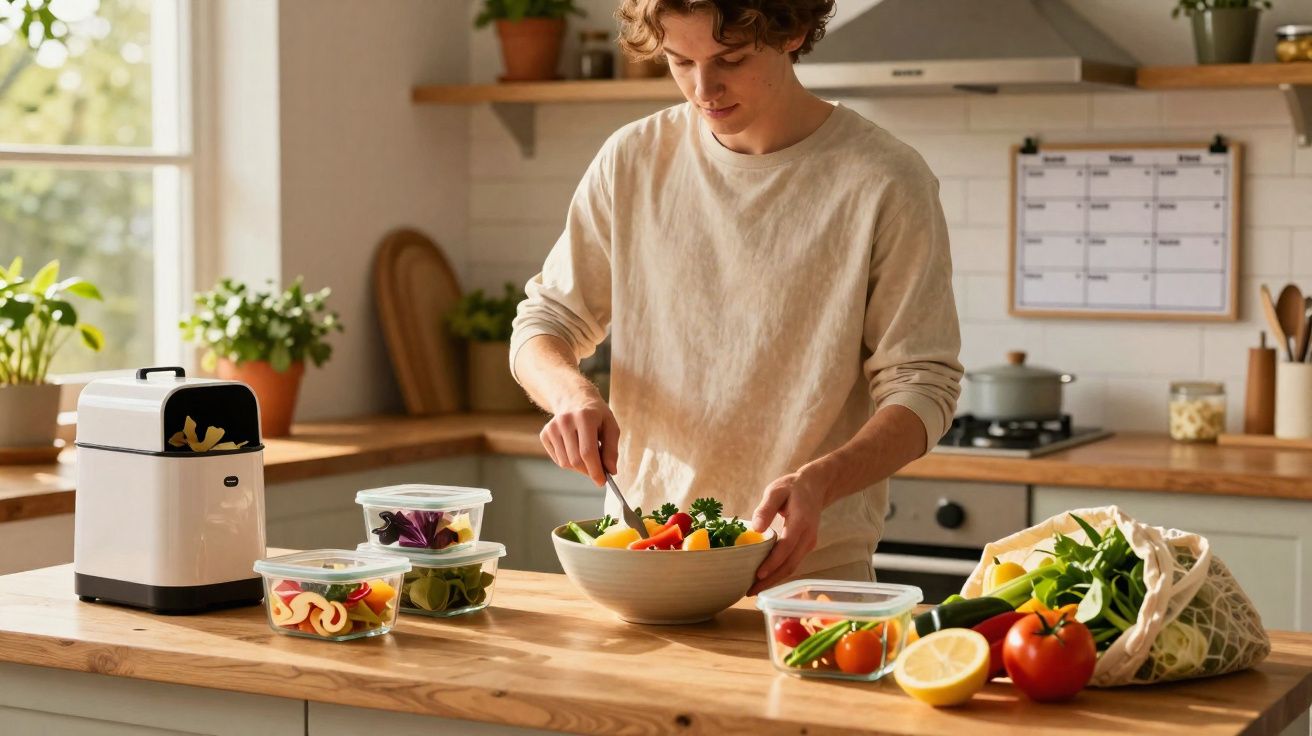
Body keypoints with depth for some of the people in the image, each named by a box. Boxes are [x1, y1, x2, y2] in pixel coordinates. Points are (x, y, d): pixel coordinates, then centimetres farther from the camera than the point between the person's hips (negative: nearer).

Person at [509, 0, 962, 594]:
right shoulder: (632, 160, 6)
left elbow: (921, 387, -5)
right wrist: (570, 392, -11)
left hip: (811, 566, -3)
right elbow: (544, 323, 13)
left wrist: (818, 481, -23)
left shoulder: (884, 183, -5)